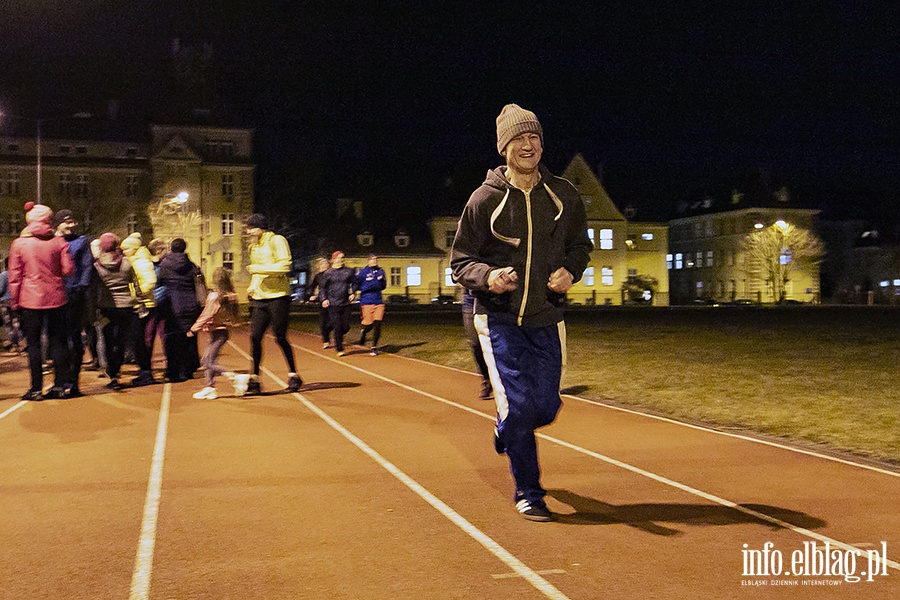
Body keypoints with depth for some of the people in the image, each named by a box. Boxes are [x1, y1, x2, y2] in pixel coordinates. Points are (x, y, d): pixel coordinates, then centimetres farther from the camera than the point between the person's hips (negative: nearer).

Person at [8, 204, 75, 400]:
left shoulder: (18, 244, -2)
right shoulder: (59, 242, -1)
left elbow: (14, 276, -1)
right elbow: (68, 269, -4)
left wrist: (14, 302, 6)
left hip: (30, 301, -1)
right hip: (56, 299, 1)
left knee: (33, 344, 5)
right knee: (58, 342, 8)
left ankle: (36, 389, 5)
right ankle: (60, 386, 9)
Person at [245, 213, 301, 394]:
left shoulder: (277, 240, -7)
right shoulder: (253, 246, 17)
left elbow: (284, 266, -18)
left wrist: (257, 268, -19)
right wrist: (252, 287, 10)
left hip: (277, 296, -7)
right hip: (259, 298, 7)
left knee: (280, 338, -3)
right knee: (255, 337, -2)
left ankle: (293, 375, 13)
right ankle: (254, 380, 3)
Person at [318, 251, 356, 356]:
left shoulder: (349, 271, 7)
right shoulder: (328, 273, 3)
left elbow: (354, 283, 17)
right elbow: (323, 287, 10)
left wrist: (352, 293, 1)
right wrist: (324, 299, -2)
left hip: (346, 303, 2)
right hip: (333, 304, -2)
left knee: (346, 326, 0)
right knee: (337, 327, -4)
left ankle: (338, 338, 33)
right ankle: (339, 349, 7)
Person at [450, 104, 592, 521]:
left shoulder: (564, 196, 1)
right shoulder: (485, 199, -7)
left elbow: (580, 245, 15)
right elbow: (460, 260, -2)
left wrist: (570, 271, -7)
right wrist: (488, 276, -23)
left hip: (546, 319, 3)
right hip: (499, 319, -3)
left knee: (546, 408, 5)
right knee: (519, 405, -11)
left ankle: (506, 431, 42)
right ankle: (528, 493, 10)